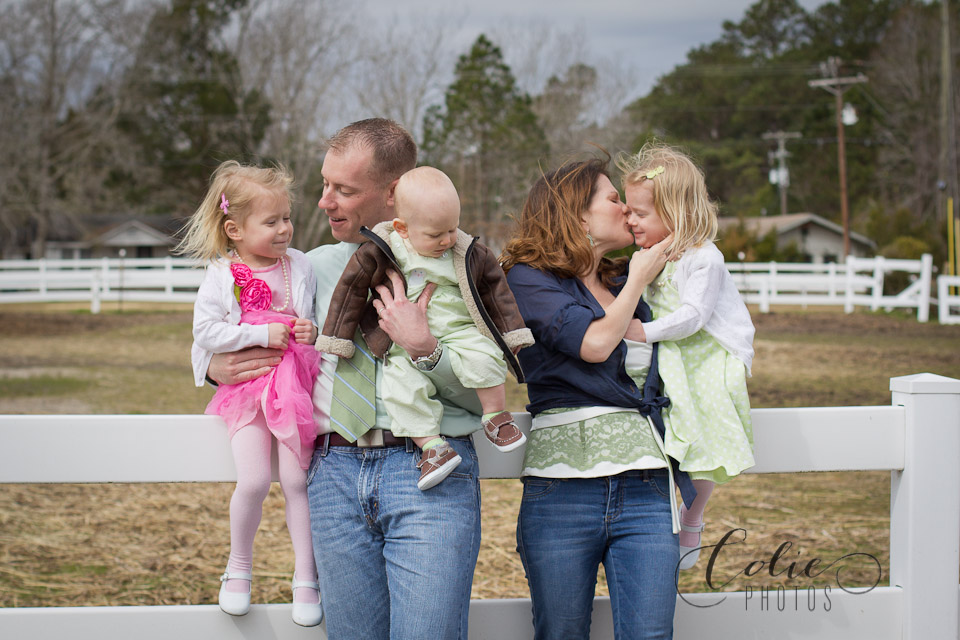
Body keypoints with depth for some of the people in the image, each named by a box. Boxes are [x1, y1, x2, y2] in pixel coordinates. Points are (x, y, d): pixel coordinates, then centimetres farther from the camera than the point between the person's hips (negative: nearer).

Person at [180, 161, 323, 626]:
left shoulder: (299, 267, 6)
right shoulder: (221, 277, -4)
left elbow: (316, 319, 17)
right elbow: (206, 331, -10)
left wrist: (312, 332, -6)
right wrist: (261, 334, -14)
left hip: (293, 383, 2)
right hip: (244, 385, -2)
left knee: (297, 479, -6)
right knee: (253, 481, -13)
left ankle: (305, 578, 6)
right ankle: (239, 567, 12)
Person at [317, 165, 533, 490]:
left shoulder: (469, 254, 1)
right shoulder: (380, 252, -7)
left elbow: (495, 286, 13)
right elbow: (351, 288, 1)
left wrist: (511, 333, 15)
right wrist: (337, 339, 4)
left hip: (460, 331, 0)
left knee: (481, 355, -29)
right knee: (400, 383, -26)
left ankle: (496, 416, -9)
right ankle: (431, 445, -21)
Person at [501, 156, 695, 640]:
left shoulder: (624, 285, 20)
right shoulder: (528, 278, 2)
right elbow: (595, 343, -11)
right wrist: (639, 278, 3)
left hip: (646, 490, 5)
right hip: (564, 487, -4)